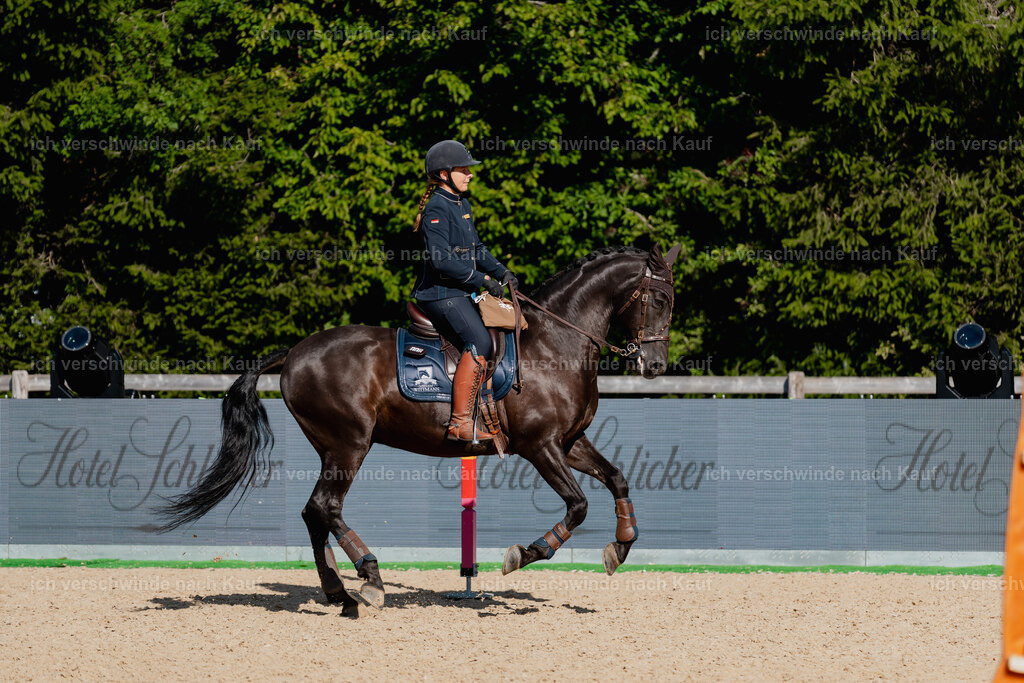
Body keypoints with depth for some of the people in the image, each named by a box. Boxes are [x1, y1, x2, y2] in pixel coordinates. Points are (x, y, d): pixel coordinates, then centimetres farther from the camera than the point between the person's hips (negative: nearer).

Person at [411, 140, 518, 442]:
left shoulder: (462, 205, 16)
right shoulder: (437, 209, -14)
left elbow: (476, 247, 25)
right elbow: (441, 260, -22)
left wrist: (501, 271, 9)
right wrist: (482, 279, -19)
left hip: (460, 293, 10)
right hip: (441, 294, -10)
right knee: (480, 342, -26)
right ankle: (460, 422, -28)